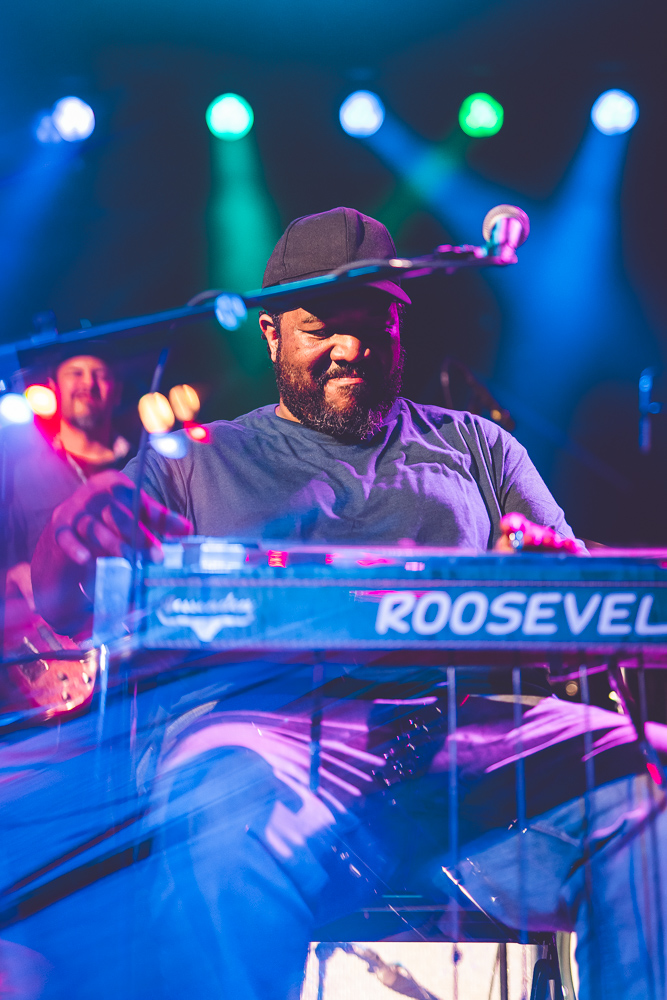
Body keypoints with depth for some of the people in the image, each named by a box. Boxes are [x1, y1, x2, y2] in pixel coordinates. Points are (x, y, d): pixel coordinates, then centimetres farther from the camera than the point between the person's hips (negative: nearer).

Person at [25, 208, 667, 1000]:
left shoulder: (475, 447, 27)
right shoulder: (197, 462, 22)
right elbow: (69, 609, 10)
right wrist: (78, 538, -16)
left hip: (472, 723, 3)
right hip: (265, 725, -2)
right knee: (227, 846, -39)